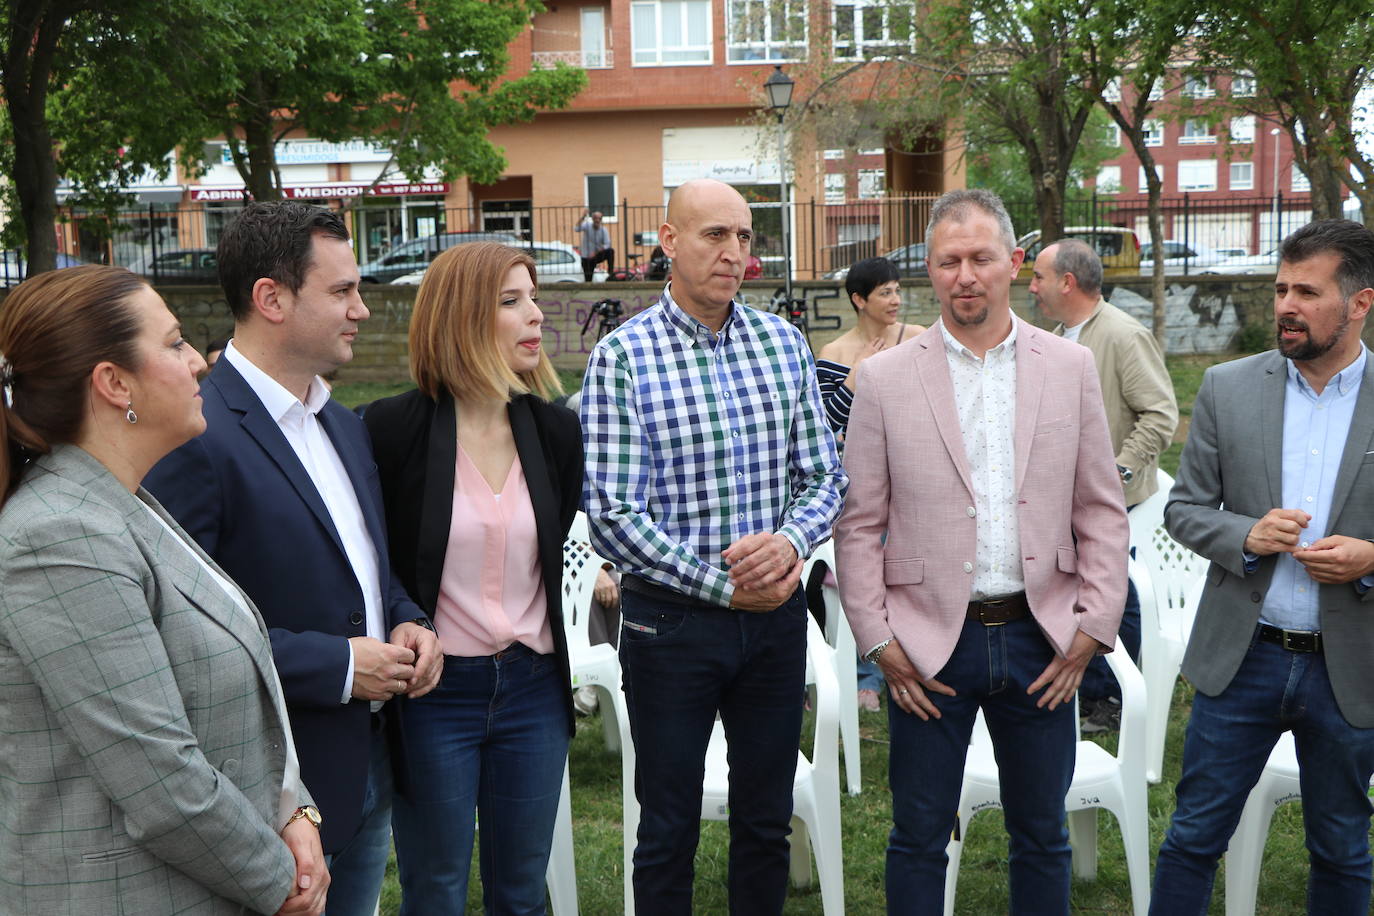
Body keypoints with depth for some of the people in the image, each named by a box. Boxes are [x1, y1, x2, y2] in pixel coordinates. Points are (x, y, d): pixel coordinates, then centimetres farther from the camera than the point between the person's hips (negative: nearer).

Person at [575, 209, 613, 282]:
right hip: (586, 257, -1)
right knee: (588, 279, -6)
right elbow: (577, 229, -28)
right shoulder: (588, 225, -9)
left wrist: (595, 253, -29)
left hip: (597, 256, 1)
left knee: (610, 251, -26)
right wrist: (582, 218, -42)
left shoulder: (603, 230, -8)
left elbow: (607, 244, -17)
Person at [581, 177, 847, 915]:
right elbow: (613, 517, -15)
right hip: (671, 622, -4)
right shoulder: (623, 356, -11)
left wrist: (791, 541, -15)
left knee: (766, 821, 17)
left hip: (775, 613, 4)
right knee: (669, 831, 11)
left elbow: (823, 477, 6)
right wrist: (724, 586, -15)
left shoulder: (783, 342, 3)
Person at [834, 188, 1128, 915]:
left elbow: (1102, 512, 5)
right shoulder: (884, 377, -2)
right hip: (929, 644, -1)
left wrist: (1092, 629, -1)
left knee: (1042, 835, 15)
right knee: (919, 838, 9)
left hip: (1040, 641, 2)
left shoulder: (1071, 368, 3)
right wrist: (878, 640, -6)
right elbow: (858, 523, -1)